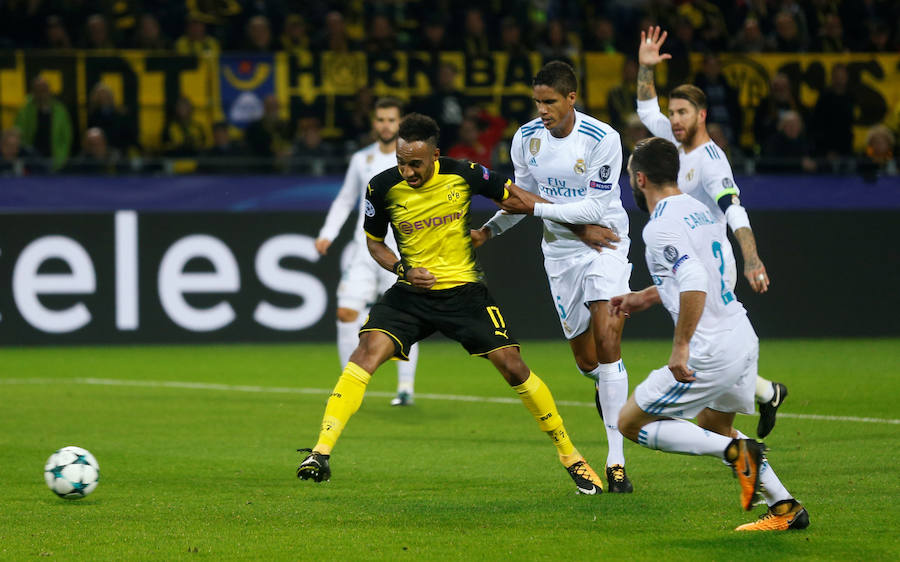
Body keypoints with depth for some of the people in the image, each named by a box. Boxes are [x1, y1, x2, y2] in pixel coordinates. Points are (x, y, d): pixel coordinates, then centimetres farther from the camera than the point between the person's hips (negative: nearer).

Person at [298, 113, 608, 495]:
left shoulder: (464, 175, -11)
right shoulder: (382, 188, -9)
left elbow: (514, 197, 4)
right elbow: (374, 242, 8)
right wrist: (403, 270, -11)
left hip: (464, 289, -1)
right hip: (412, 291, 1)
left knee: (512, 365, -8)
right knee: (368, 350, -22)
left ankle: (570, 456, 9)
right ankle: (322, 453, -23)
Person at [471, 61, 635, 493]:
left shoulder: (603, 139, -19)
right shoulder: (527, 138, -4)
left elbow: (594, 207, -21)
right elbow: (523, 194, 12)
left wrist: (537, 207, -25)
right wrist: (489, 230, 2)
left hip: (604, 243, -4)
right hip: (560, 251, 4)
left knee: (607, 340, -20)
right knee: (586, 360, 5)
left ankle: (616, 460, -20)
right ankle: (609, 389, 46)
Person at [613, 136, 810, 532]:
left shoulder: (661, 227, -15)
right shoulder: (699, 210, 14)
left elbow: (695, 282, -29)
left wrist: (681, 346, -25)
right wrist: (646, 297, 35)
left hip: (711, 351, -9)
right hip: (743, 337, 9)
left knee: (631, 423, 2)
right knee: (712, 426, 29)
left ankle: (734, 451, -10)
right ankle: (786, 508, 20)